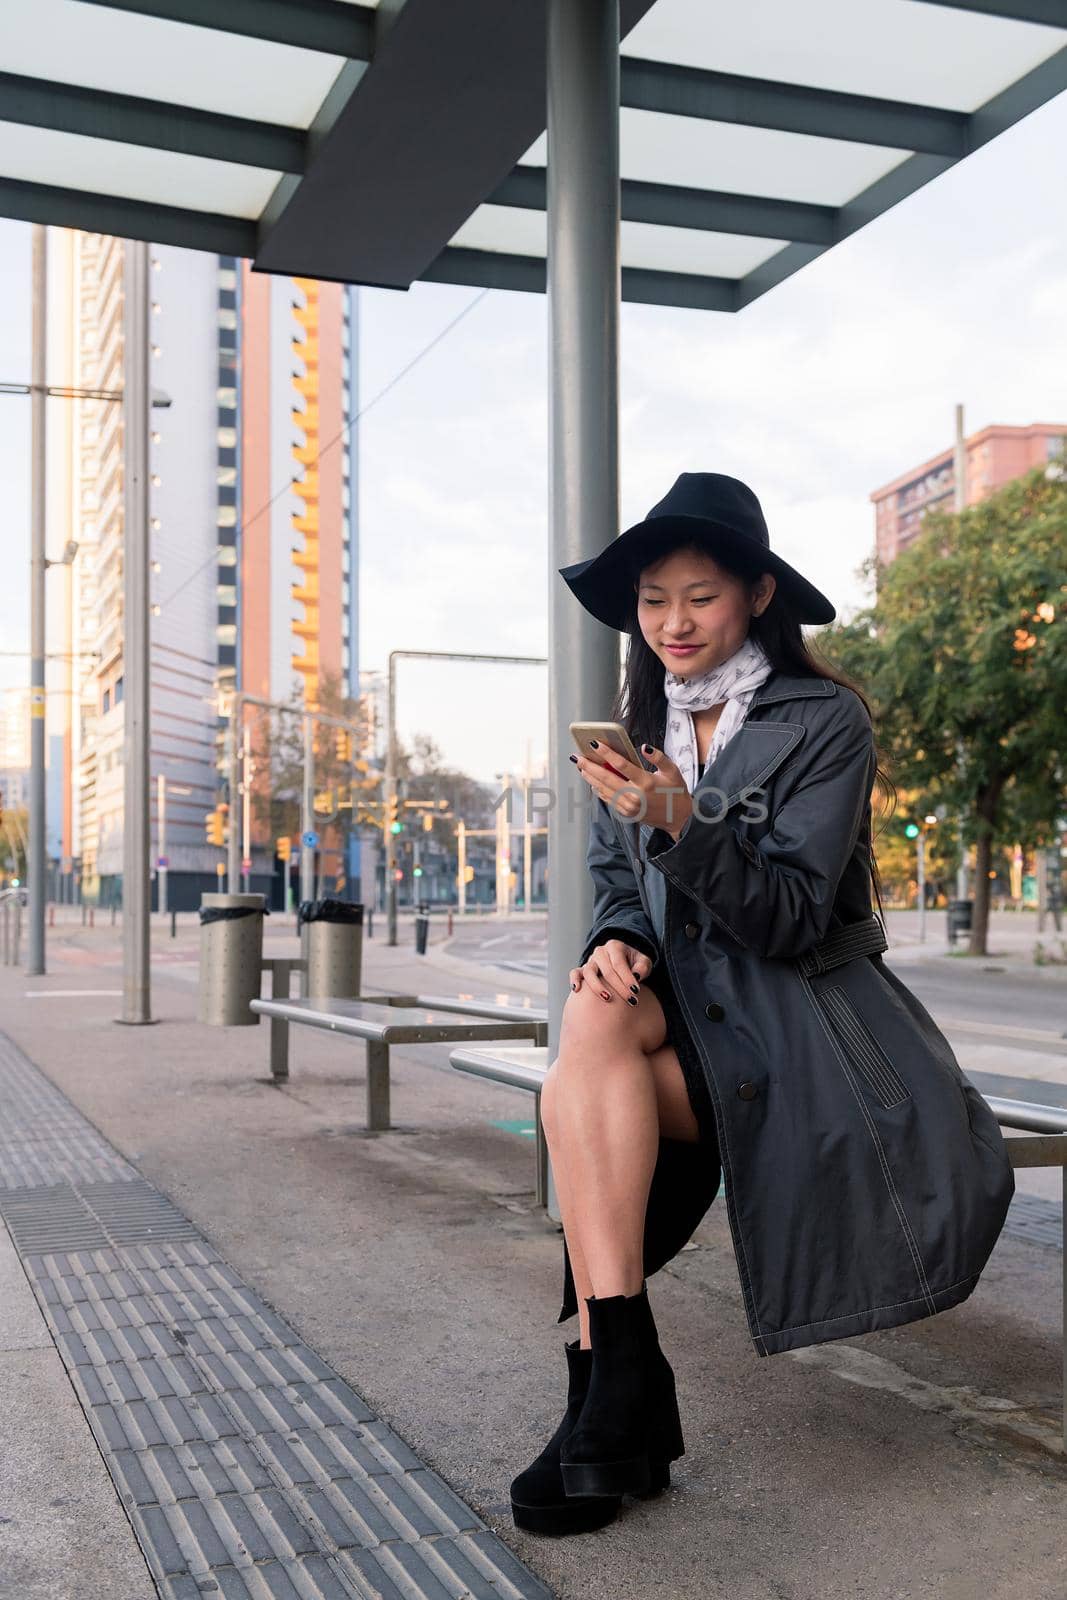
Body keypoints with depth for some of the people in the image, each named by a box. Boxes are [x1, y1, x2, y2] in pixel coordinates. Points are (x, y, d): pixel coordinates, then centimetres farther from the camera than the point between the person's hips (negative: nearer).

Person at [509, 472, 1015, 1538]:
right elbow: (612, 879, 14)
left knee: (577, 1095, -29)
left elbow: (794, 915, -13)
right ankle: (622, 1388, -34)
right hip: (680, 1005, 5)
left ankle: (608, 1380, -17)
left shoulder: (825, 720, -6)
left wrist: (683, 824, -28)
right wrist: (617, 937, -10)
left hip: (798, 1008, -4)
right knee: (592, 1018, -32)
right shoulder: (636, 727, 11)